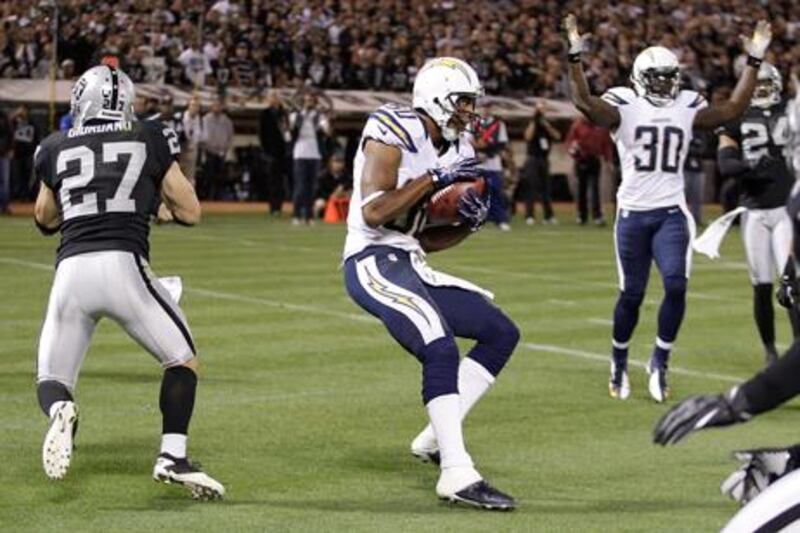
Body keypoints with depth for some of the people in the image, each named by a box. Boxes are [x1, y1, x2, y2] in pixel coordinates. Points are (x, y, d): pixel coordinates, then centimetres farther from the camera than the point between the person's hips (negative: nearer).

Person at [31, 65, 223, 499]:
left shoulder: (57, 149, 16)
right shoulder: (150, 139, 11)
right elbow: (191, 212, 16)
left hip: (71, 269, 2)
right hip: (124, 264, -1)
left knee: (51, 379, 15)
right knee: (182, 359, 18)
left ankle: (60, 411, -20)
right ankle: (172, 457, 2)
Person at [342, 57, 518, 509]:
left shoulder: (453, 151, 14)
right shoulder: (394, 134, -12)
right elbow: (373, 213, -23)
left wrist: (470, 224, 1)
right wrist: (434, 177, -20)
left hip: (410, 265, 10)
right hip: (373, 262, -10)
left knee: (502, 334, 9)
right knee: (442, 349, -26)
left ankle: (436, 439, 10)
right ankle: (458, 475, -25)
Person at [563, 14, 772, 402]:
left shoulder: (687, 108, 6)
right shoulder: (624, 107, -4)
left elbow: (733, 109, 0)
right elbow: (585, 103, -19)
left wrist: (754, 61, -4)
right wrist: (575, 56, -30)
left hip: (672, 212, 2)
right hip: (633, 213, -2)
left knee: (676, 285, -14)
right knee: (632, 294, 5)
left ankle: (660, 360, 4)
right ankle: (619, 361, 26)